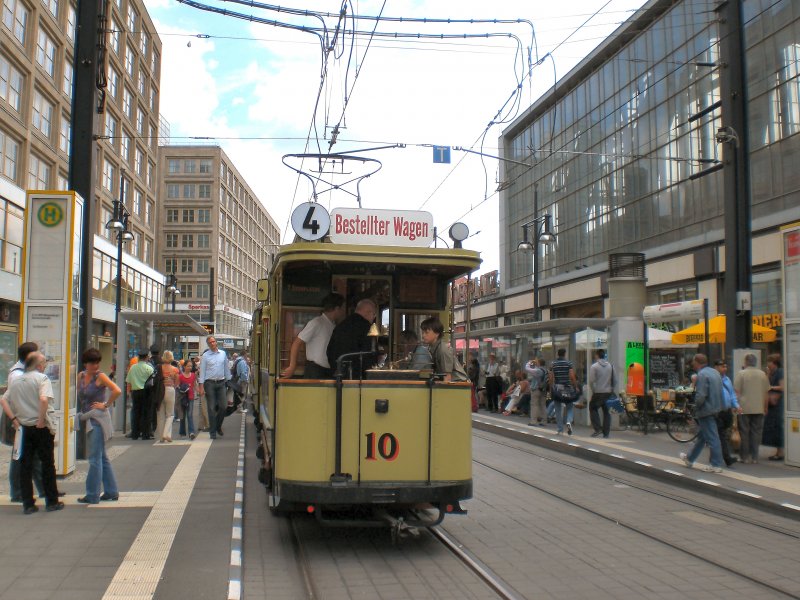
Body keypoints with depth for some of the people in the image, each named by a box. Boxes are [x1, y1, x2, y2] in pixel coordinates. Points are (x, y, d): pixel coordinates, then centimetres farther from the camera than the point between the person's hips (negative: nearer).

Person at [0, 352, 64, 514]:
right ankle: (52, 502, 11)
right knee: (47, 464, 5)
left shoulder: (16, 380, 9)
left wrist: (14, 419, 3)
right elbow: (43, 399, -26)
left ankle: (28, 504, 10)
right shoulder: (42, 378, -10)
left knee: (25, 465, 8)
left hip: (23, 428, 5)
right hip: (42, 428, -5)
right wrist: (42, 420, -17)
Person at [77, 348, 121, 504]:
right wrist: (81, 413, 13)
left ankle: (92, 495, 1)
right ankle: (111, 492, 20)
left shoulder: (100, 376, -10)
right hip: (88, 419, 8)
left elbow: (117, 391, -21)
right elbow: (79, 396, 22)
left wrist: (106, 405, -13)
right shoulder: (81, 376, 9)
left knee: (95, 458, -4)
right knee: (102, 457, 13)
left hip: (98, 419, -8)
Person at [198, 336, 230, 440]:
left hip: (221, 383, 3)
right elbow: (202, 371, -2)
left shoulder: (223, 354, 9)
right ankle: (212, 432, 6)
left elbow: (226, 368, 15)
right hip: (210, 383, -3)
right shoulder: (205, 356, 0)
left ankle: (218, 426, 22)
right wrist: (201, 386, -8)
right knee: (211, 408, -1)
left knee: (223, 406, 0)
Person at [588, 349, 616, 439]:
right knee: (606, 412, 10)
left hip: (598, 392, -4)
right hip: (608, 393, 4)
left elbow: (591, 381, -11)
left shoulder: (594, 366, -7)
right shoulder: (610, 366, 5)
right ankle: (606, 432, 9)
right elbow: (614, 380, 6)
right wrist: (612, 389, 16)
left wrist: (593, 391, 2)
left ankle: (597, 428, -2)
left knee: (593, 408, 11)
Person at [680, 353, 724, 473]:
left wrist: (696, 407, -8)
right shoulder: (715, 372, 11)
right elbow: (719, 392, 18)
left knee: (711, 438, -4)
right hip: (715, 408, 10)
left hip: (706, 411, -10)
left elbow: (700, 396, -24)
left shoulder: (702, 375, -19)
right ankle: (690, 458, 32)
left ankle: (716, 465, 1)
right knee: (702, 436, 19)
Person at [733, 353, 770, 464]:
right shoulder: (763, 374, 6)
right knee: (756, 433, 7)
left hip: (744, 409, -3)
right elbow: (766, 393, 10)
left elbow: (737, 392, -8)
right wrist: (765, 408, 19)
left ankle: (745, 457, 6)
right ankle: (754, 457, 9)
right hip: (759, 409, 3)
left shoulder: (741, 374, -6)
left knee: (744, 433, 3)